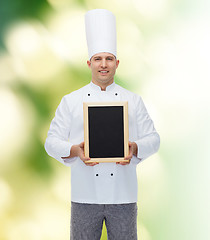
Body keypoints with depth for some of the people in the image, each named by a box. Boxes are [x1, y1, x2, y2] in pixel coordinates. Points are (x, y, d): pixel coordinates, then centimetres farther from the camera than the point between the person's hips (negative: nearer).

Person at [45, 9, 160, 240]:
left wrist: (135, 148, -14)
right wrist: (75, 150, -17)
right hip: (85, 195, -1)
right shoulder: (71, 101, 5)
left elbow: (153, 139, 8)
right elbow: (52, 142, 3)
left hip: (124, 195, 1)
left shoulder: (133, 101, 8)